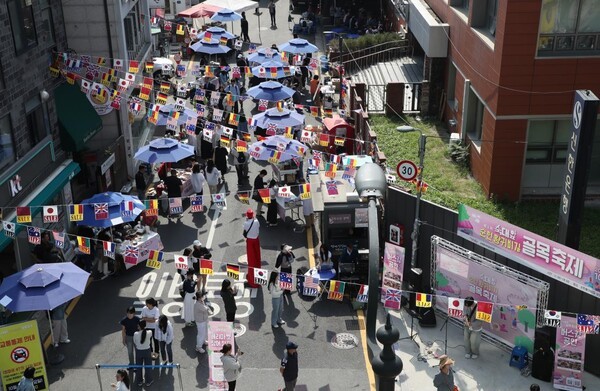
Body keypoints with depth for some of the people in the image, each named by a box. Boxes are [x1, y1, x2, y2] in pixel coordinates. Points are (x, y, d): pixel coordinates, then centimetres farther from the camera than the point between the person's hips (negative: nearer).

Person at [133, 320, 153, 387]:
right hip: (147, 351, 0)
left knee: (139, 366, 20)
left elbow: (134, 343, -6)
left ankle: (139, 381, 35)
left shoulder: (136, 334, -22)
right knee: (148, 366, 18)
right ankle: (148, 381, 30)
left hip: (138, 351, 0)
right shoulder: (149, 332, -20)